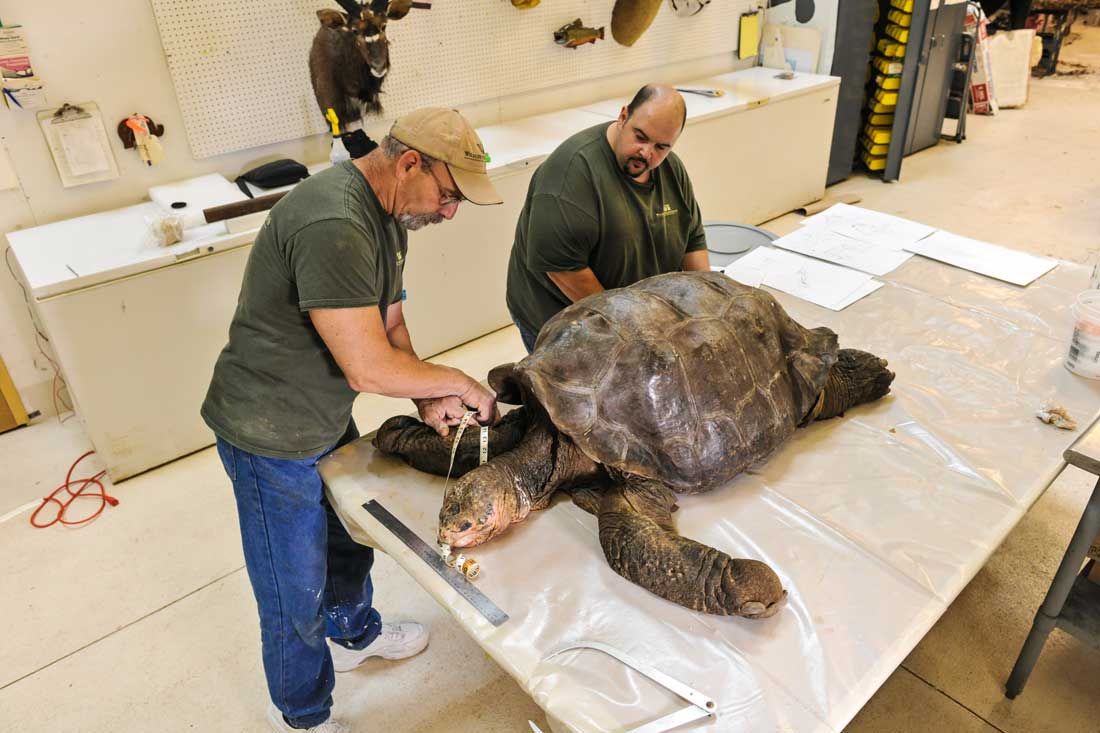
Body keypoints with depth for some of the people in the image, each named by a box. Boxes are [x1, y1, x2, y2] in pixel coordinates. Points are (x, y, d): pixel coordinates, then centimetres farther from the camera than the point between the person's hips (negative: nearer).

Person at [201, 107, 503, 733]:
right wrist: (459, 383, -17)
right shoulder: (332, 225, -31)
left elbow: (390, 322, 7)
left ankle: (356, 635, 57)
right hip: (272, 436, -9)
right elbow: (368, 368, -32)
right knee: (296, 596, 11)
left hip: (328, 419, 9)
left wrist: (429, 399, -7)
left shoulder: (387, 213, 2)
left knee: (352, 535, 28)